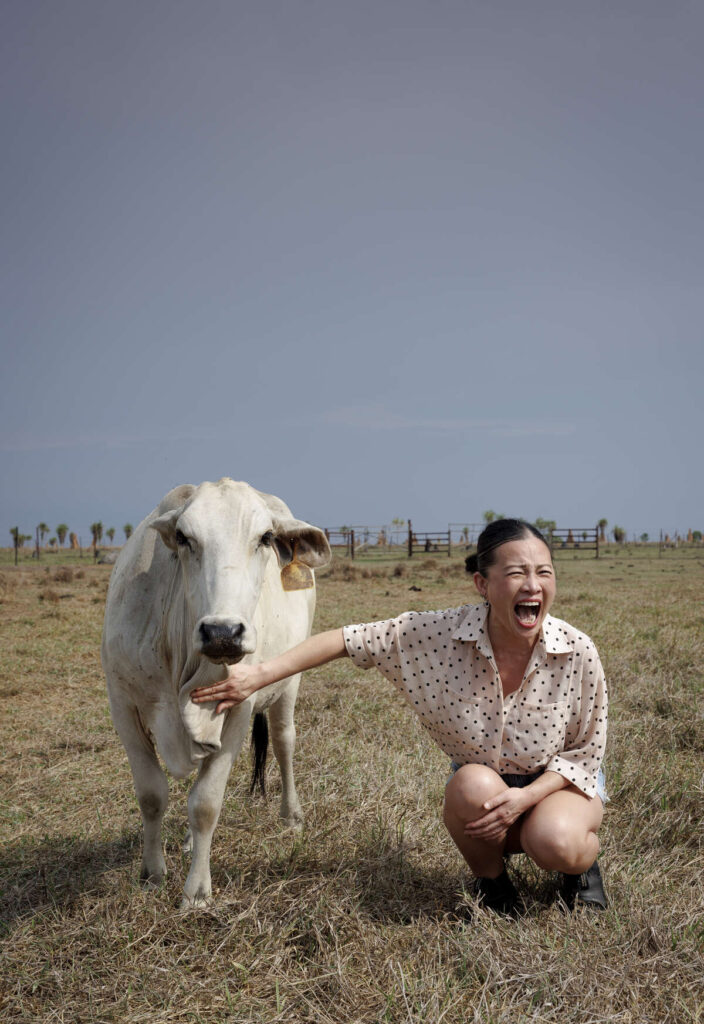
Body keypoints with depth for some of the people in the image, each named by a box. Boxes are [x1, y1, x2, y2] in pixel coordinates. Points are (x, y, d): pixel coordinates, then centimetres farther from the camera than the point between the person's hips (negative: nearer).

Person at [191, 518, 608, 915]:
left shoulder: (579, 653, -22)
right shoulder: (438, 633, -22)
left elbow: (586, 752, -10)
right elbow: (348, 639, -17)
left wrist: (526, 796, -27)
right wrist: (260, 674, -23)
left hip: (560, 782, -1)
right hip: (480, 790, 1)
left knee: (556, 843, -35)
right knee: (473, 783, -36)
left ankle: (582, 862, 5)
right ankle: (491, 879, -2)